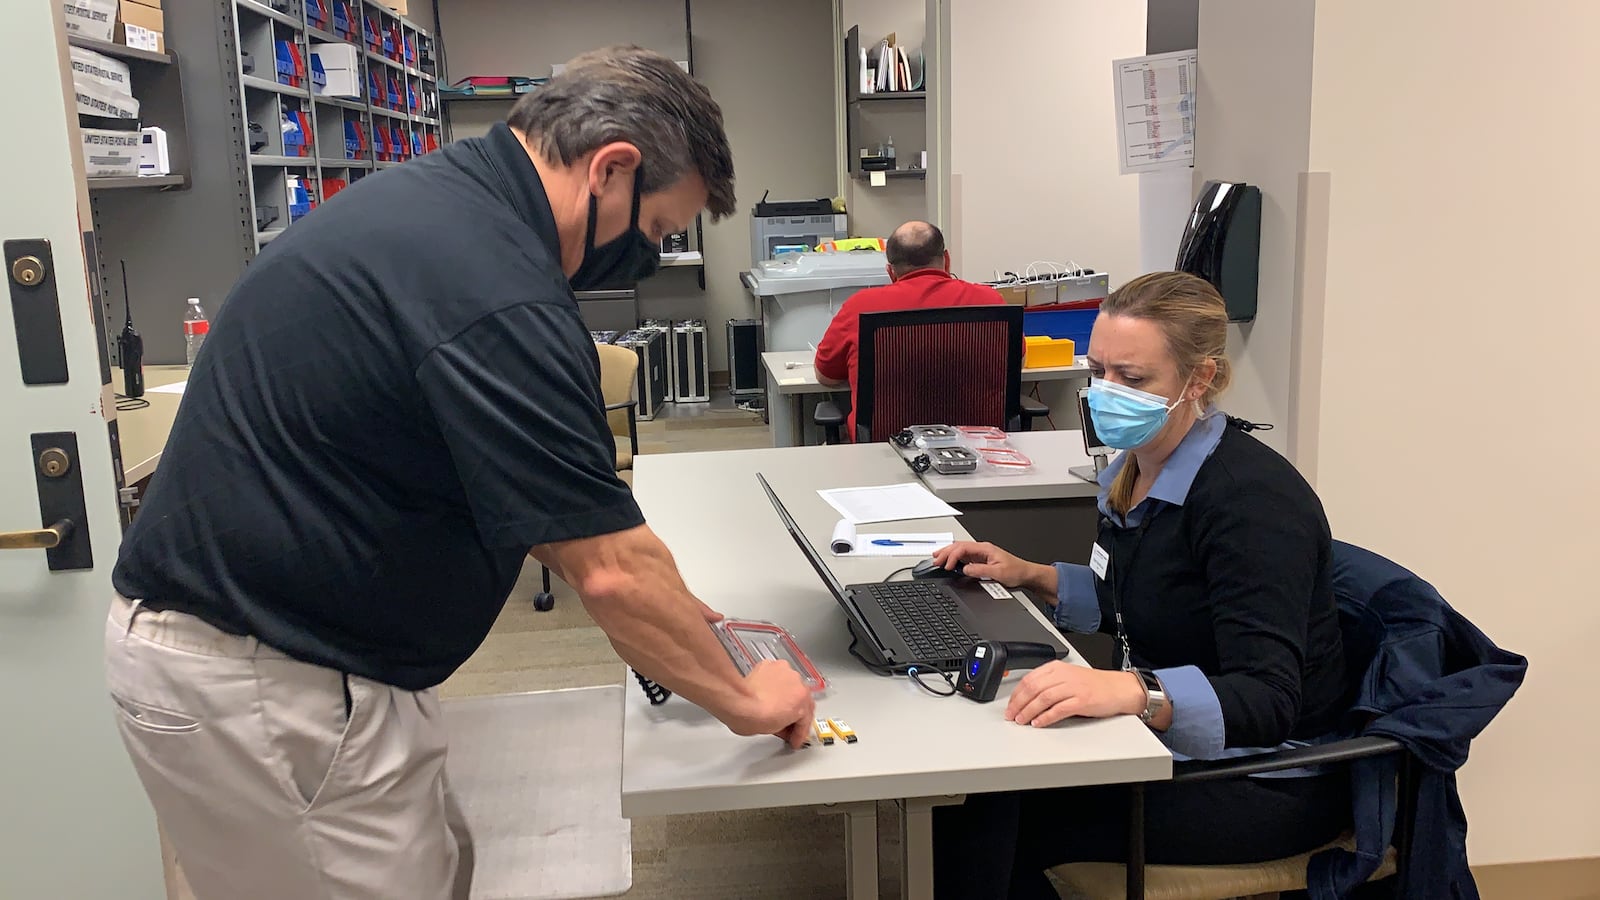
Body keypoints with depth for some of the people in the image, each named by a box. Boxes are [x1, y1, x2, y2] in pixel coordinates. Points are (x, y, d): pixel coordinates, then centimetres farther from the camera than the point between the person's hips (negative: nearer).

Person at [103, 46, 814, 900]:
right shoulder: (497, 294, -26)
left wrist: (663, 611, 13)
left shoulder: (431, 197, 5)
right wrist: (743, 699, -6)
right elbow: (612, 569, -22)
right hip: (262, 688, -9)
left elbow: (513, 477, 13)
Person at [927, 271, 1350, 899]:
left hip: (1266, 782, -8)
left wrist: (1132, 690, -46)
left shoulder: (1250, 498, -23)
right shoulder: (1137, 469, 3)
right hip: (1165, 743, 8)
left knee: (990, 817, -21)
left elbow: (1269, 701, -30)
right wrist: (1030, 577, 6)